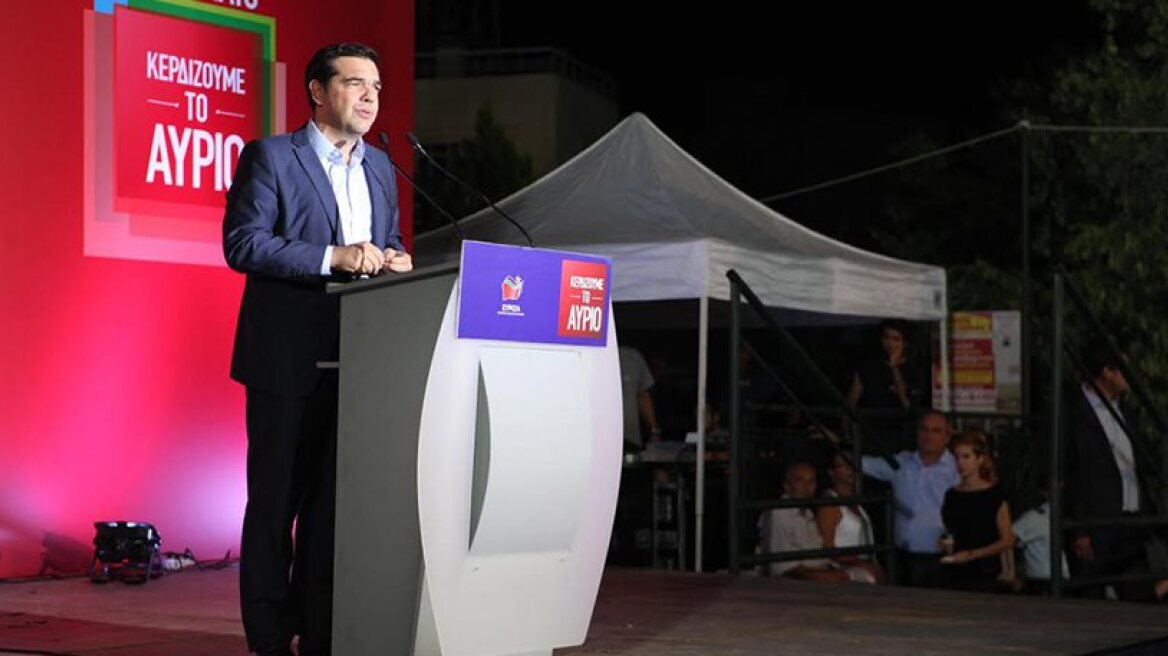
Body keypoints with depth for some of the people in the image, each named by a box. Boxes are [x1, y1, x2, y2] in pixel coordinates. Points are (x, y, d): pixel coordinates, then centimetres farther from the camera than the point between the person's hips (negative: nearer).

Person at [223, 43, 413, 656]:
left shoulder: (379, 168, 16)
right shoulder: (269, 156, -4)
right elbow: (242, 242, -13)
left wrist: (394, 260, -5)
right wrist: (333, 258, -21)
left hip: (356, 358, 6)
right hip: (288, 358, -6)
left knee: (333, 497, 8)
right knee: (276, 498, 0)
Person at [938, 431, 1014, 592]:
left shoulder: (994, 495, -1)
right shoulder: (951, 495, 13)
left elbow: (1007, 541, -3)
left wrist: (971, 554, -11)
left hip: (983, 574, -4)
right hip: (953, 574, 4)